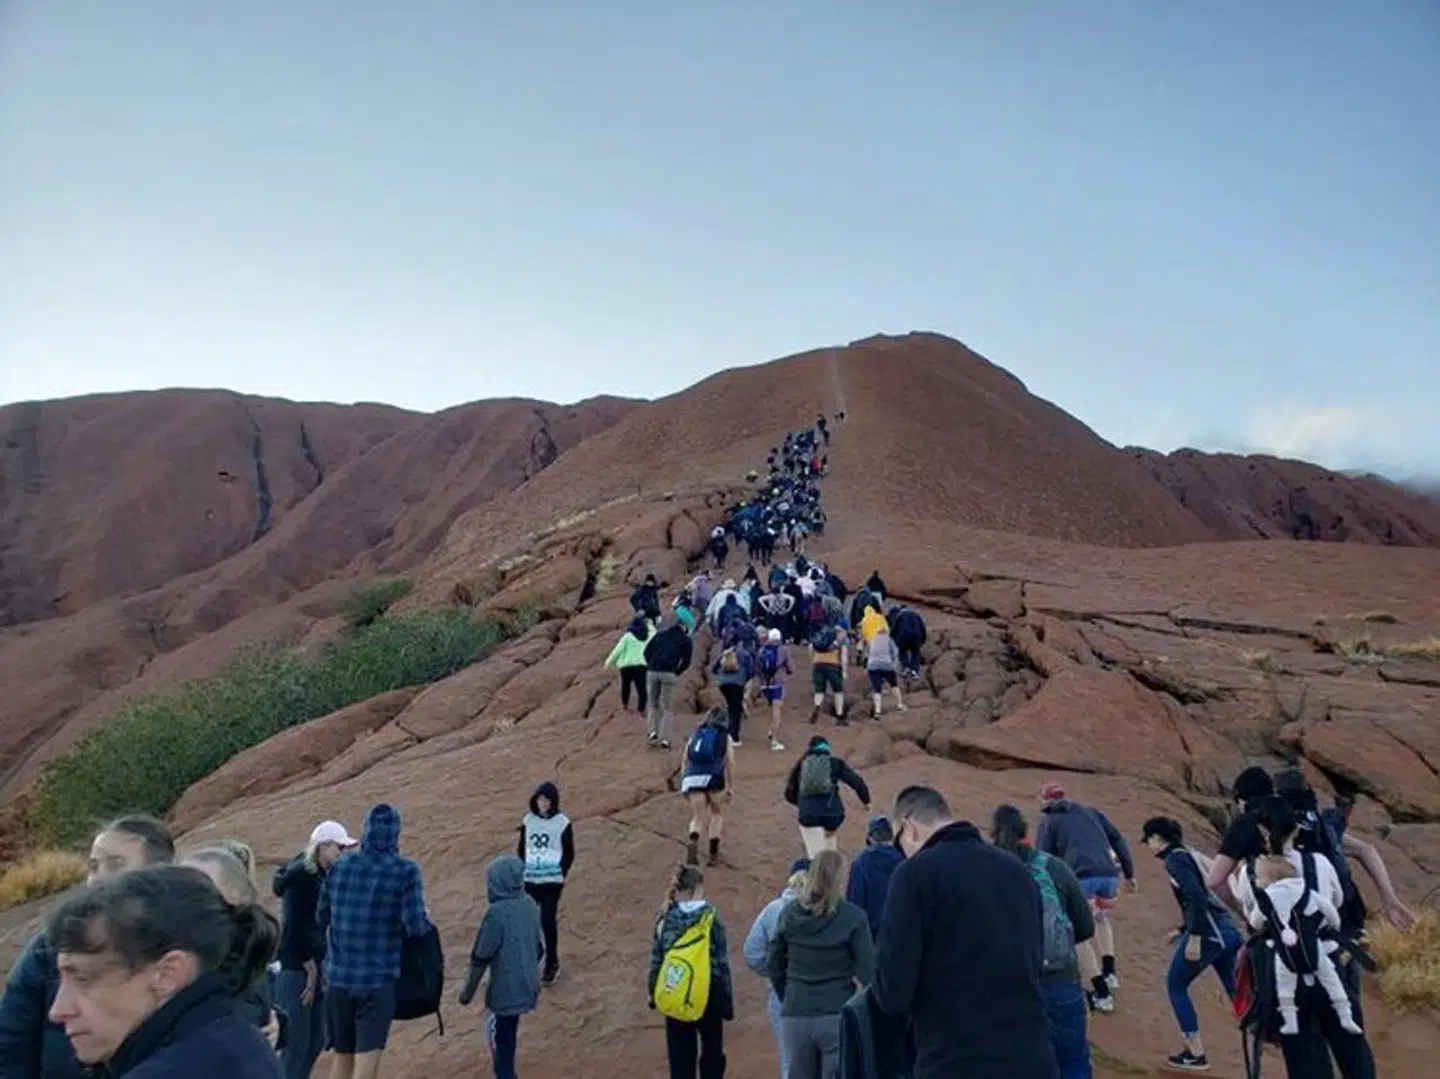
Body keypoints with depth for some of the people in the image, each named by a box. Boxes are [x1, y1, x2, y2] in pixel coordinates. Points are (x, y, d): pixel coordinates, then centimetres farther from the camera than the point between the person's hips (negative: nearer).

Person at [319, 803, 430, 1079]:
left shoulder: (340, 867, 2)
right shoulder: (406, 871, -10)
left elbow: (321, 918, 9)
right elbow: (415, 926, -17)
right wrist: (426, 925, 5)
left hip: (338, 976, 4)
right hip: (378, 979, -4)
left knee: (342, 1056, 20)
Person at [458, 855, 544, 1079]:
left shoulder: (497, 912, -21)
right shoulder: (530, 904, 1)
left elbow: (481, 958, -16)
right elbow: (539, 947, 12)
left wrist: (468, 991, -4)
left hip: (505, 991, -7)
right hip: (526, 988, 7)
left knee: (501, 1043, 7)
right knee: (507, 1039, 24)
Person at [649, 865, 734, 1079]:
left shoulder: (666, 919, -5)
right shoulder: (711, 917, -12)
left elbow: (656, 960, -1)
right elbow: (721, 963, -10)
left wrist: (654, 993, 12)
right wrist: (727, 1001, -2)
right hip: (708, 997, -2)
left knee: (680, 1057, 13)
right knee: (712, 1054, 16)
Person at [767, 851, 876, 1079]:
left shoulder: (789, 913, 4)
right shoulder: (852, 917, -8)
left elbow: (774, 965, 9)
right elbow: (867, 970, -10)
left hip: (796, 1016, 4)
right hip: (838, 1016, -4)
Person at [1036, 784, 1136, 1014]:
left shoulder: (1048, 820, 16)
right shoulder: (1090, 811, 27)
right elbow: (1118, 840, 22)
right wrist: (1130, 874, 24)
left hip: (1081, 877, -5)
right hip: (1109, 875, 5)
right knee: (1100, 918, 33)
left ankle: (1102, 994, 6)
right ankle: (1110, 974, 24)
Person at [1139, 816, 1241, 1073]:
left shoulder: (1174, 859, -8)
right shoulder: (1186, 854, 18)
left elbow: (1196, 896, -21)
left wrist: (1194, 937, -22)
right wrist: (1183, 930, 31)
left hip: (1208, 933, -8)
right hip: (1227, 931, 9)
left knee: (1175, 986, 8)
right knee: (1236, 992, 14)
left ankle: (1196, 1055, 10)